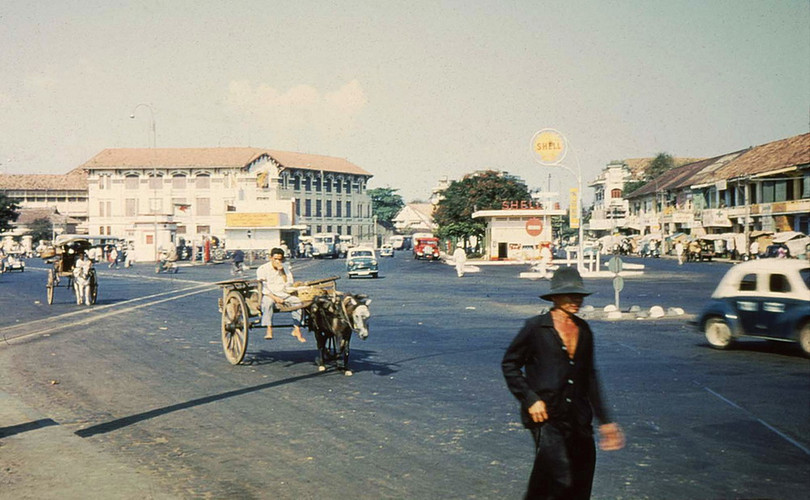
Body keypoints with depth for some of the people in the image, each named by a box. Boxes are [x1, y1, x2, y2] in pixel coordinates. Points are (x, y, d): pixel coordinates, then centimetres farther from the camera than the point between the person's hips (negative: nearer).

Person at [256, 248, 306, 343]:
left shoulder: (286, 268, 11)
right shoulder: (262, 269, 1)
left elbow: (289, 285, 1)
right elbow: (262, 288, -6)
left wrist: (282, 272, -9)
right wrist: (274, 298, -19)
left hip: (284, 295, 3)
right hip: (269, 295, -3)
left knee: (298, 301, -24)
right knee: (267, 302, -38)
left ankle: (297, 330, -21)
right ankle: (269, 331, -42)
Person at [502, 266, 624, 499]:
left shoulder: (583, 330, 12)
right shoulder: (536, 327, -4)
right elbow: (509, 364, 1)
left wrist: (604, 420, 19)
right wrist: (530, 399, -8)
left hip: (578, 419, 6)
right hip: (545, 416, -6)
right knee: (560, 479, -16)